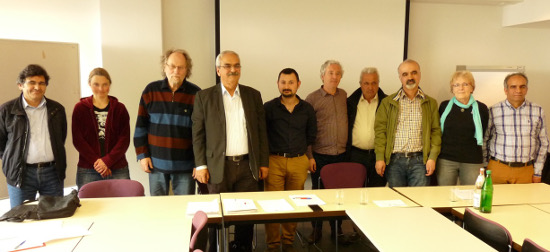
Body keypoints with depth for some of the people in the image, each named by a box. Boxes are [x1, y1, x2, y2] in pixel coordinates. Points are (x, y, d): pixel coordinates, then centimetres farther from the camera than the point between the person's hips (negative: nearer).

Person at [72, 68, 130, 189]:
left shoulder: (119, 109, 8)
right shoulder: (80, 108, 7)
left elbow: (124, 139, 1)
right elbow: (77, 140, 0)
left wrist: (107, 160, -11)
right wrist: (96, 161, -11)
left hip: (117, 169, 1)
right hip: (88, 171, 0)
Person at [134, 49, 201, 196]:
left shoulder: (195, 94, -2)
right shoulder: (151, 90, 3)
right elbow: (141, 125, 7)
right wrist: (142, 155, 2)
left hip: (185, 165, -1)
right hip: (156, 164, 2)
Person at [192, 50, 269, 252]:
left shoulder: (253, 95, 8)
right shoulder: (204, 97, 1)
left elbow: (261, 131, 9)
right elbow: (198, 134, 1)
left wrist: (263, 163, 6)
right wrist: (200, 165, -4)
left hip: (247, 165, 2)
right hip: (218, 166, -2)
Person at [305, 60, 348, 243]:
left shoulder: (344, 96, 9)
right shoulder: (312, 98, -4)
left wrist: (347, 148, 11)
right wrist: (309, 156, -10)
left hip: (341, 155, 3)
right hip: (320, 156, -3)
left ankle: (337, 230, 24)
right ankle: (316, 230, 22)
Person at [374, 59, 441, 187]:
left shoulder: (431, 103, 12)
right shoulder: (388, 102, 8)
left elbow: (436, 131, 8)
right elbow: (380, 130, 3)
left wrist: (432, 157, -3)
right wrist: (380, 158, -6)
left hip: (420, 160, 1)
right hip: (394, 160, 0)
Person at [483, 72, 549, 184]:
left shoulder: (538, 111, 5)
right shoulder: (493, 111, -1)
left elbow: (543, 143, 10)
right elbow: (484, 139, 8)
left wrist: (537, 172, 7)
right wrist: (484, 168, 7)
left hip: (526, 170, 2)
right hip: (497, 169, -1)